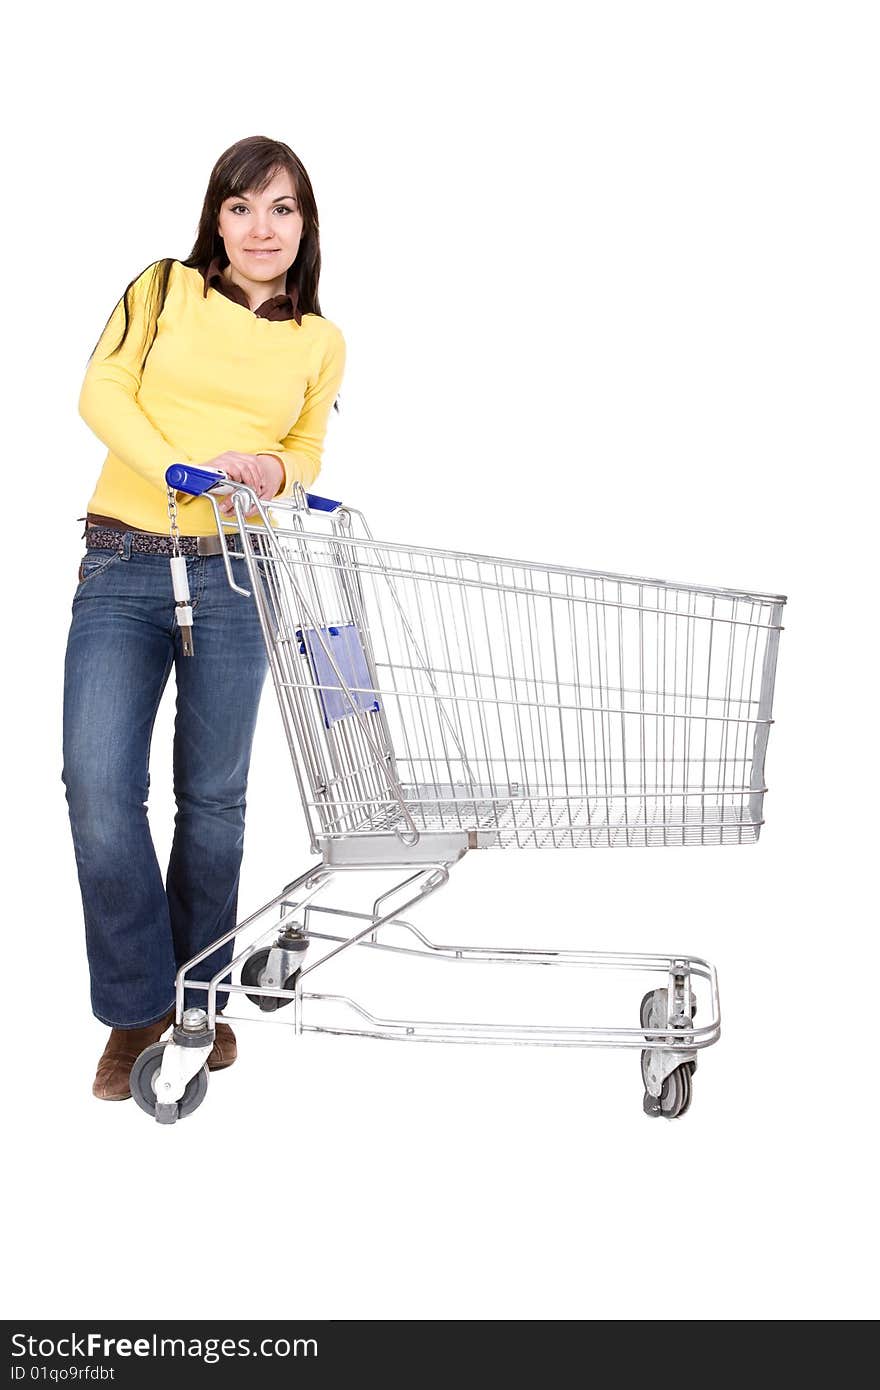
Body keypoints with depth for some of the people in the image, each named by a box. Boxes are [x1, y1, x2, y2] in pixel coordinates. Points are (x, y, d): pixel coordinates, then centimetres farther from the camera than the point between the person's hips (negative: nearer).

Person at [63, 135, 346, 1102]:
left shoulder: (320, 342, 13)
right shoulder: (164, 289, 9)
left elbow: (306, 458, 14)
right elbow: (104, 392, -2)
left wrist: (272, 470, -10)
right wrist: (181, 465, -19)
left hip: (234, 573, 1)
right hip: (122, 564, -1)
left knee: (212, 796, 5)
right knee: (97, 785, -11)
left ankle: (200, 998, 22)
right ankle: (137, 1009, 5)